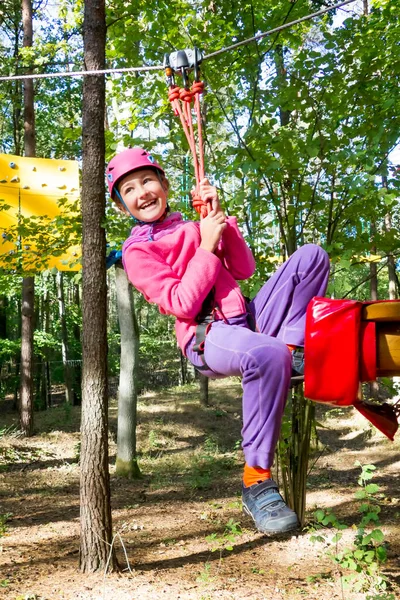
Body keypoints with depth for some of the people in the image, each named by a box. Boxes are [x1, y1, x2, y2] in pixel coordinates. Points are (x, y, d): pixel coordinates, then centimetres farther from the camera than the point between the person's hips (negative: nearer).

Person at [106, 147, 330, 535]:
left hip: (248, 319, 7)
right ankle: (256, 482, -29)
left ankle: (293, 351, -17)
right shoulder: (137, 252, 1)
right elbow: (182, 305, -11)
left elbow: (243, 270, 15)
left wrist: (219, 219, 7)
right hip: (209, 337, -7)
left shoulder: (191, 229, 22)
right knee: (268, 355, -41)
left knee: (310, 256, 0)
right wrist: (207, 247, -9)